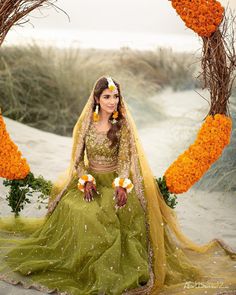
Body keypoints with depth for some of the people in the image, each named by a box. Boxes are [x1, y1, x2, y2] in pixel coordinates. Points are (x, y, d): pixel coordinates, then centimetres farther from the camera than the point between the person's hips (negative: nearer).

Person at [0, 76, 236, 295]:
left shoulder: (123, 125, -1)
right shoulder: (85, 124, 3)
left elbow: (125, 159, -8)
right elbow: (77, 159, 3)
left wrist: (121, 185, -26)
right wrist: (86, 180, -16)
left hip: (115, 180, -1)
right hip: (90, 178, 2)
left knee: (126, 209, -32)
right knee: (74, 207, -26)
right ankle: (83, 264, -9)